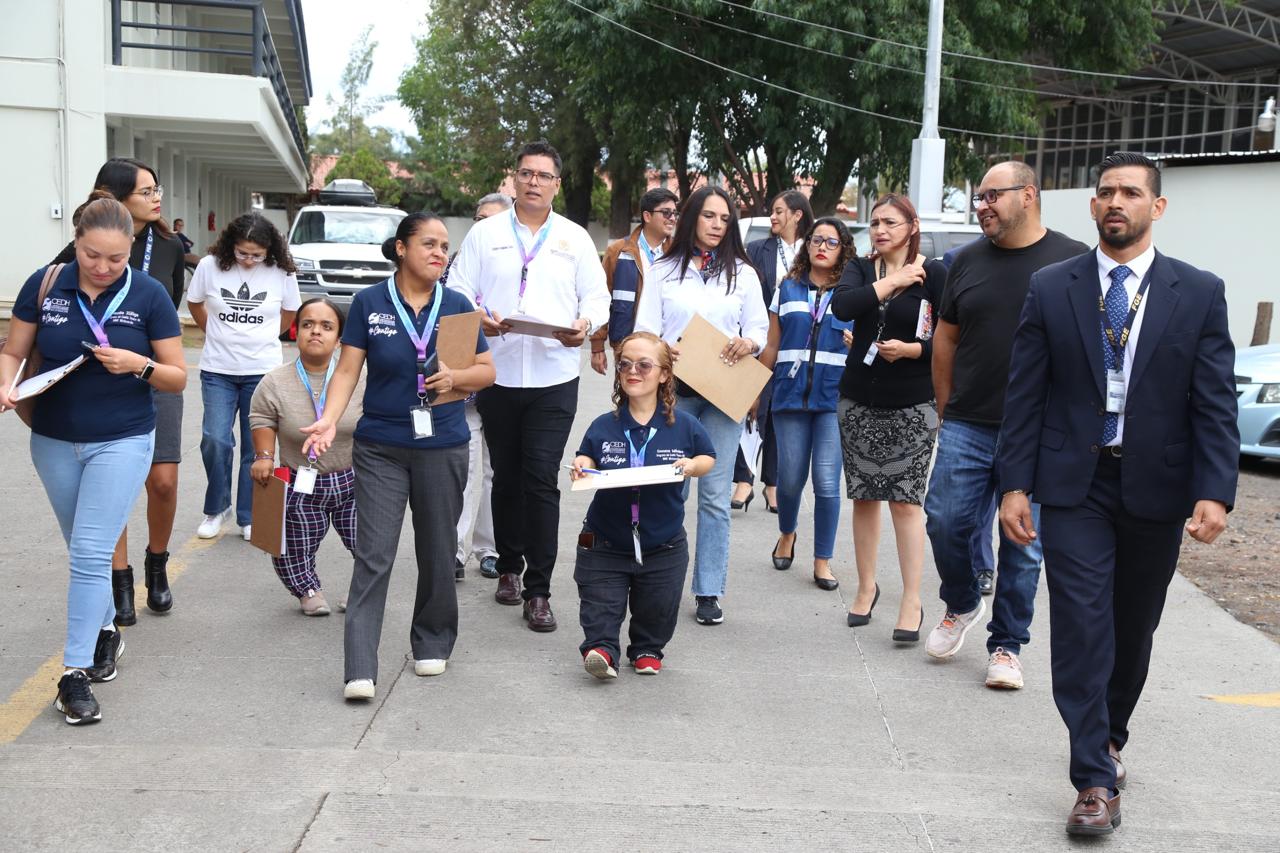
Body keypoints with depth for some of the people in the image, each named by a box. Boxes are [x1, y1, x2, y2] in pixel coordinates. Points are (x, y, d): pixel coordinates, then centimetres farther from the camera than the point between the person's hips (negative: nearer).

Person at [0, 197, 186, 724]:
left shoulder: (149, 295, -10)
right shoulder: (45, 285, -5)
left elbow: (178, 378, -4)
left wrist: (139, 365, -24)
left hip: (122, 442, -3)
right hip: (54, 442, 3)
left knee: (90, 554, -8)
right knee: (85, 553, 15)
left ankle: (75, 672, -2)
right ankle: (105, 632, 37)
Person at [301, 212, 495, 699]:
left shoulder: (457, 306, 4)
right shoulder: (369, 303, -1)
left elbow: (487, 371, 8)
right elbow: (348, 370, -2)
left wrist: (456, 377, -13)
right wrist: (329, 420, -16)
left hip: (443, 448, 2)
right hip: (381, 447, -2)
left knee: (437, 553, 12)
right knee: (374, 555, -7)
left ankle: (432, 644, 32)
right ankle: (360, 669, -7)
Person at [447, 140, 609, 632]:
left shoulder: (575, 239, 10)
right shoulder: (484, 234, 8)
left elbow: (597, 297, 8)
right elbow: (458, 291, 5)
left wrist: (584, 325, -13)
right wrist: (478, 318, -16)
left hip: (554, 377, -1)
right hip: (497, 374, 1)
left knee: (542, 482, -7)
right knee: (506, 477, 12)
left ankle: (538, 591, -2)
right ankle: (509, 568, 31)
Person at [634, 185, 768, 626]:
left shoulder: (743, 273, 10)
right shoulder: (664, 270, 8)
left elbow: (760, 326, 11)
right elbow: (645, 329, 5)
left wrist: (750, 343, -12)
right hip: (674, 389, -1)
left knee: (715, 495, 0)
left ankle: (709, 592, 7)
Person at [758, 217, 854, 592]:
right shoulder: (787, 289, 12)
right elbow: (772, 347, 13)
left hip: (835, 399, -1)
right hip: (790, 395, 1)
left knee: (826, 483, -5)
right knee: (790, 478, 5)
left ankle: (822, 560, 9)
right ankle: (786, 534, 36)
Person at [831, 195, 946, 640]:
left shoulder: (933, 274, -2)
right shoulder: (863, 269, 7)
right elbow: (842, 307, -14)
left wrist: (912, 349, -17)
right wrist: (891, 281, -12)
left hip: (912, 403, -3)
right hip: (860, 400, 4)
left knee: (905, 499, -5)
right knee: (864, 497, 10)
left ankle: (912, 602, 1)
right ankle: (866, 586, 24)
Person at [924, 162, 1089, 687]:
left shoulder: (1074, 261, -2)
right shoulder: (969, 261, 7)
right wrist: (946, 411, 12)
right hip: (967, 427, 3)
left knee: (1023, 544, 4)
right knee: (945, 522, -1)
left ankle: (1006, 646, 18)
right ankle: (962, 605, 27)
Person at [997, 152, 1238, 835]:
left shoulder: (1199, 293, 0)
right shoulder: (1050, 288, 1)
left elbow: (1215, 403, -3)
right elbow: (1024, 396, 0)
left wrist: (1214, 492, -13)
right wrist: (1015, 484, -5)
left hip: (1155, 490, 1)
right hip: (1074, 484, -1)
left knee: (1133, 630, 13)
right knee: (1082, 626, -7)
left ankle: (1107, 740, 36)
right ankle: (1096, 780, -2)